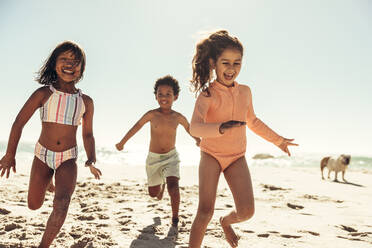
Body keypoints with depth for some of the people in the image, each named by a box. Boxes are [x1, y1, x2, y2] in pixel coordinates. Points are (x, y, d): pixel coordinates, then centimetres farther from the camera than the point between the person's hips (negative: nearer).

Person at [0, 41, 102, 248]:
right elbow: (19, 122, -5)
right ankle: (47, 182, 46)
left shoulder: (86, 102, -4)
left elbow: (88, 134, 5)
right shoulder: (44, 94, -9)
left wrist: (92, 161, -8)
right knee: (34, 205, 12)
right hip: (43, 155, 0)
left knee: (62, 204, -20)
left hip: (68, 159, 0)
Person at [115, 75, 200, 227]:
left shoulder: (178, 118, -8)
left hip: (171, 157, -1)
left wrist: (198, 140, 24)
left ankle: (175, 219, -9)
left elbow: (189, 128, 13)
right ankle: (161, 184, 49)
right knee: (153, 193, 12)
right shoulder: (152, 115, -12)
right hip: (153, 157, 1)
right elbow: (137, 126, 3)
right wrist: (122, 142, 11)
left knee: (173, 185, -24)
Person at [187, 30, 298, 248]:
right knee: (205, 211, -9)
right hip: (211, 156, -4)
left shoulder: (245, 91, 4)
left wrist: (277, 139, 26)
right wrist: (220, 128, -47)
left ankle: (226, 221, 26)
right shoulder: (207, 94, -14)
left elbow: (252, 121, 21)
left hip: (237, 158, 4)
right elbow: (195, 128, -29)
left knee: (247, 211, -7)